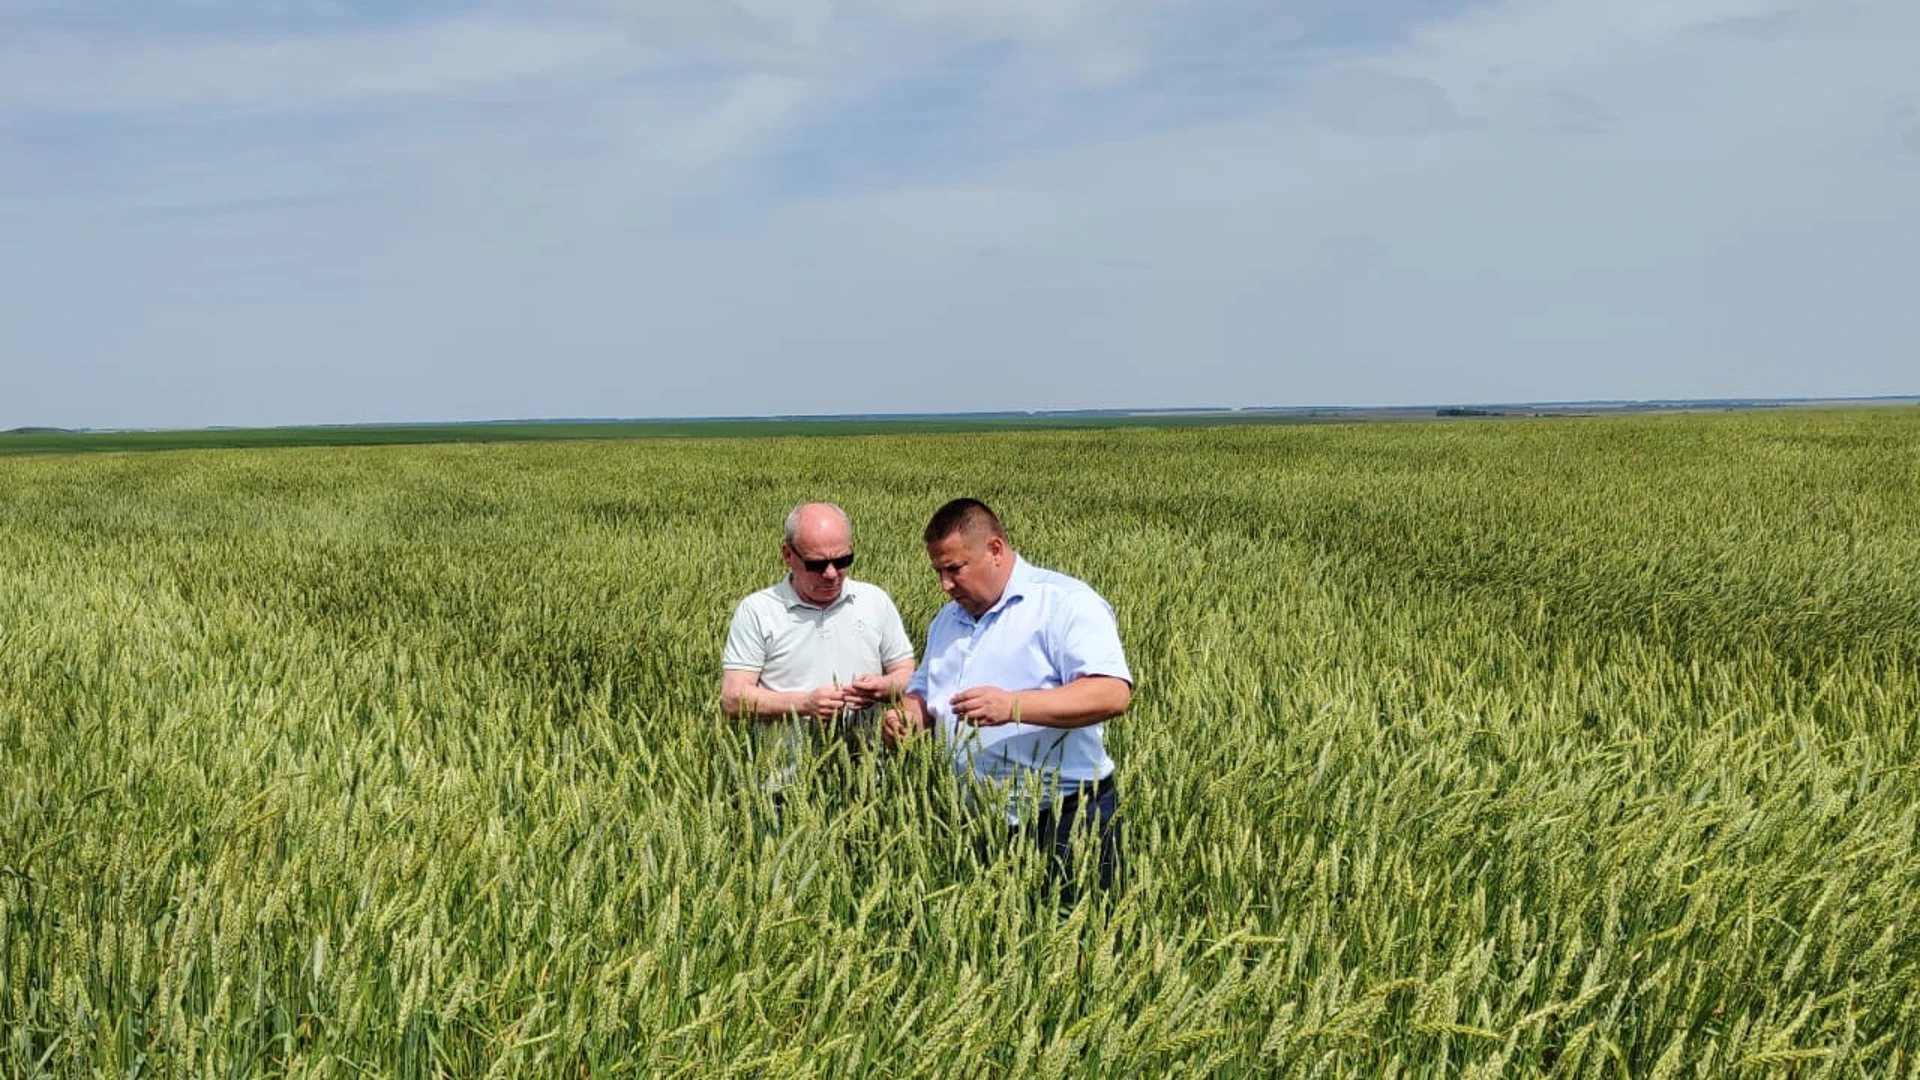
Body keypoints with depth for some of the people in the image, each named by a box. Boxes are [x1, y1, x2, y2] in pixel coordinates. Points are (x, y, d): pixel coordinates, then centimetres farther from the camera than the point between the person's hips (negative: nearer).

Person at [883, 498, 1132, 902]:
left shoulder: (1065, 602, -11)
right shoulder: (946, 620, 15)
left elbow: (1113, 693, -22)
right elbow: (924, 693, 26)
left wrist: (1013, 706, -30)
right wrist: (906, 715, 0)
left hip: (1066, 819, -7)